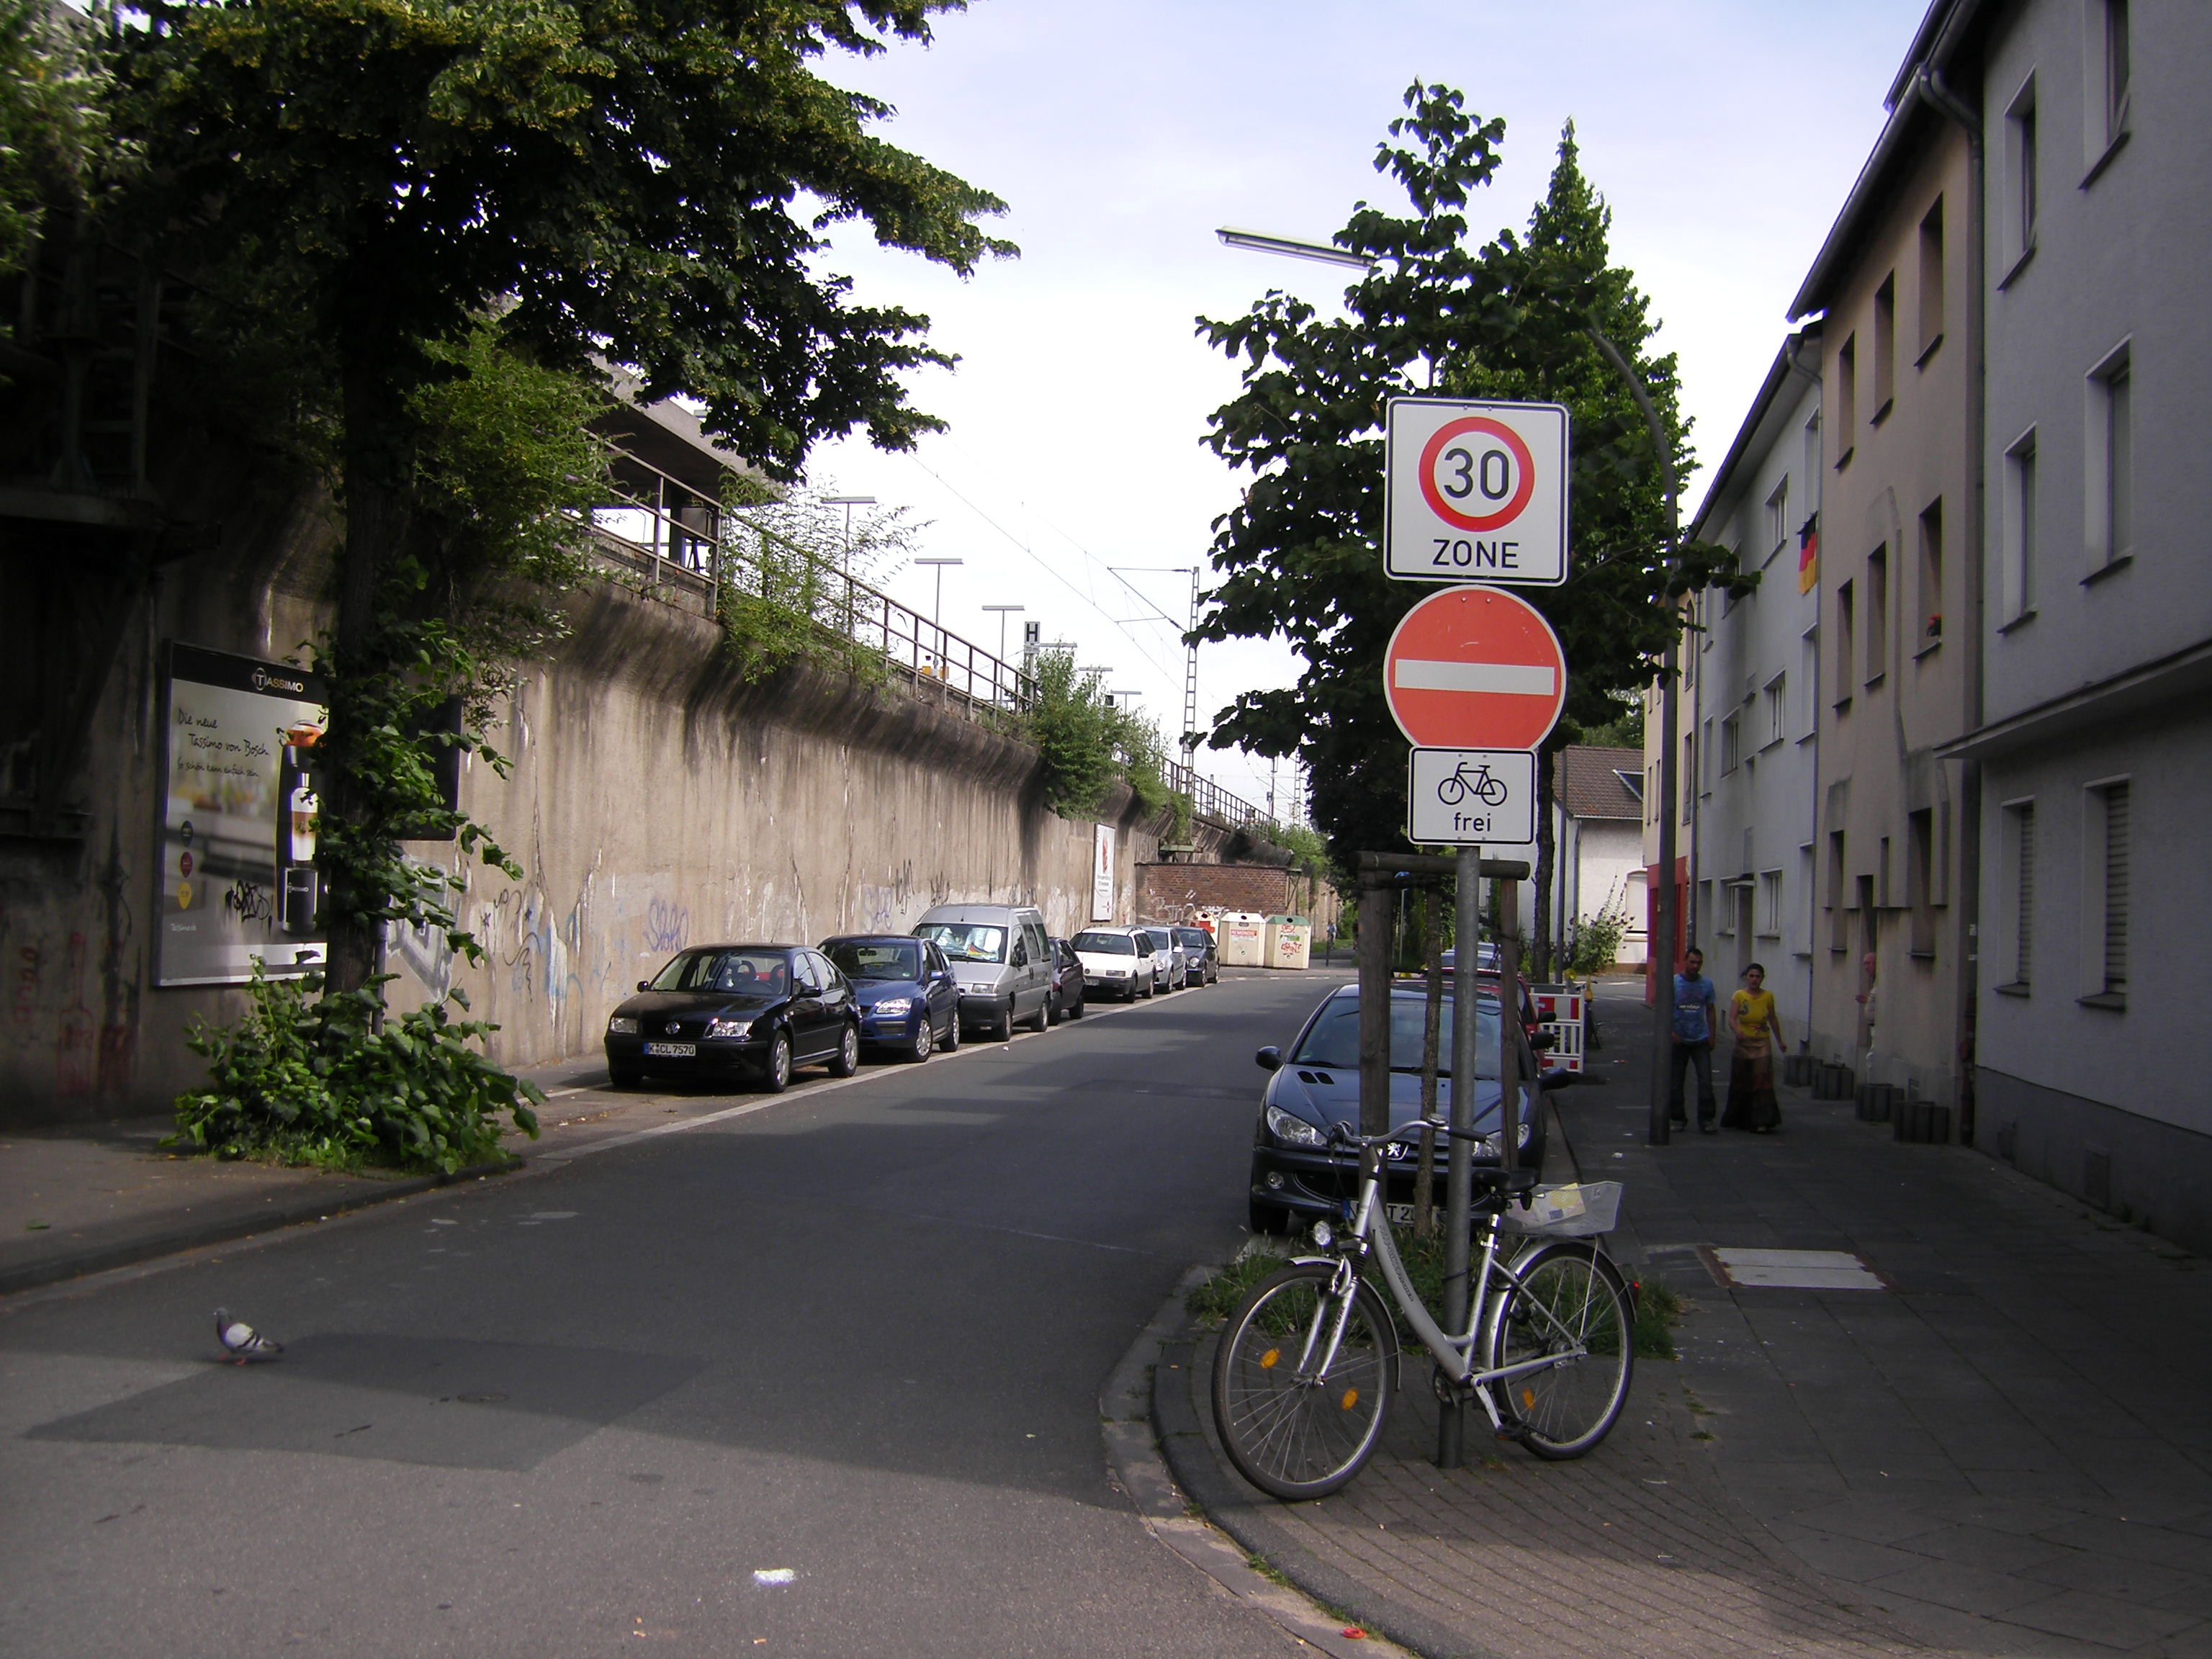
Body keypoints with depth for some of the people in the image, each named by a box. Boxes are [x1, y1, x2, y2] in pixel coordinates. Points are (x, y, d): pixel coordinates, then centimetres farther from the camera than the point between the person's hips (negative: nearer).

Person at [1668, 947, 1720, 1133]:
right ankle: (1677, 1118, 16)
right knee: (1675, 1082, 5)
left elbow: (1710, 1010, 13)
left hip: (1701, 1040, 1)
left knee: (1706, 1080, -5)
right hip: (1679, 1040, -1)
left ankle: (1706, 1119, 1)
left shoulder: (1707, 984, 5)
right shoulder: (1673, 983, -3)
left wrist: (1711, 1035, 6)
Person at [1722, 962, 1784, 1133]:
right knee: (1741, 1085, 8)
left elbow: (1773, 1019, 16)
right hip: (1743, 1044, 0)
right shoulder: (1739, 996, -3)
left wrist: (1779, 1041, 24)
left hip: (1762, 1044, 0)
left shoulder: (1768, 997, 3)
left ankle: (1762, 1123, -14)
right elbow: (1731, 1019, -13)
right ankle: (1739, 1120, 24)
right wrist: (1737, 1031, -34)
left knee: (1762, 1083, -10)